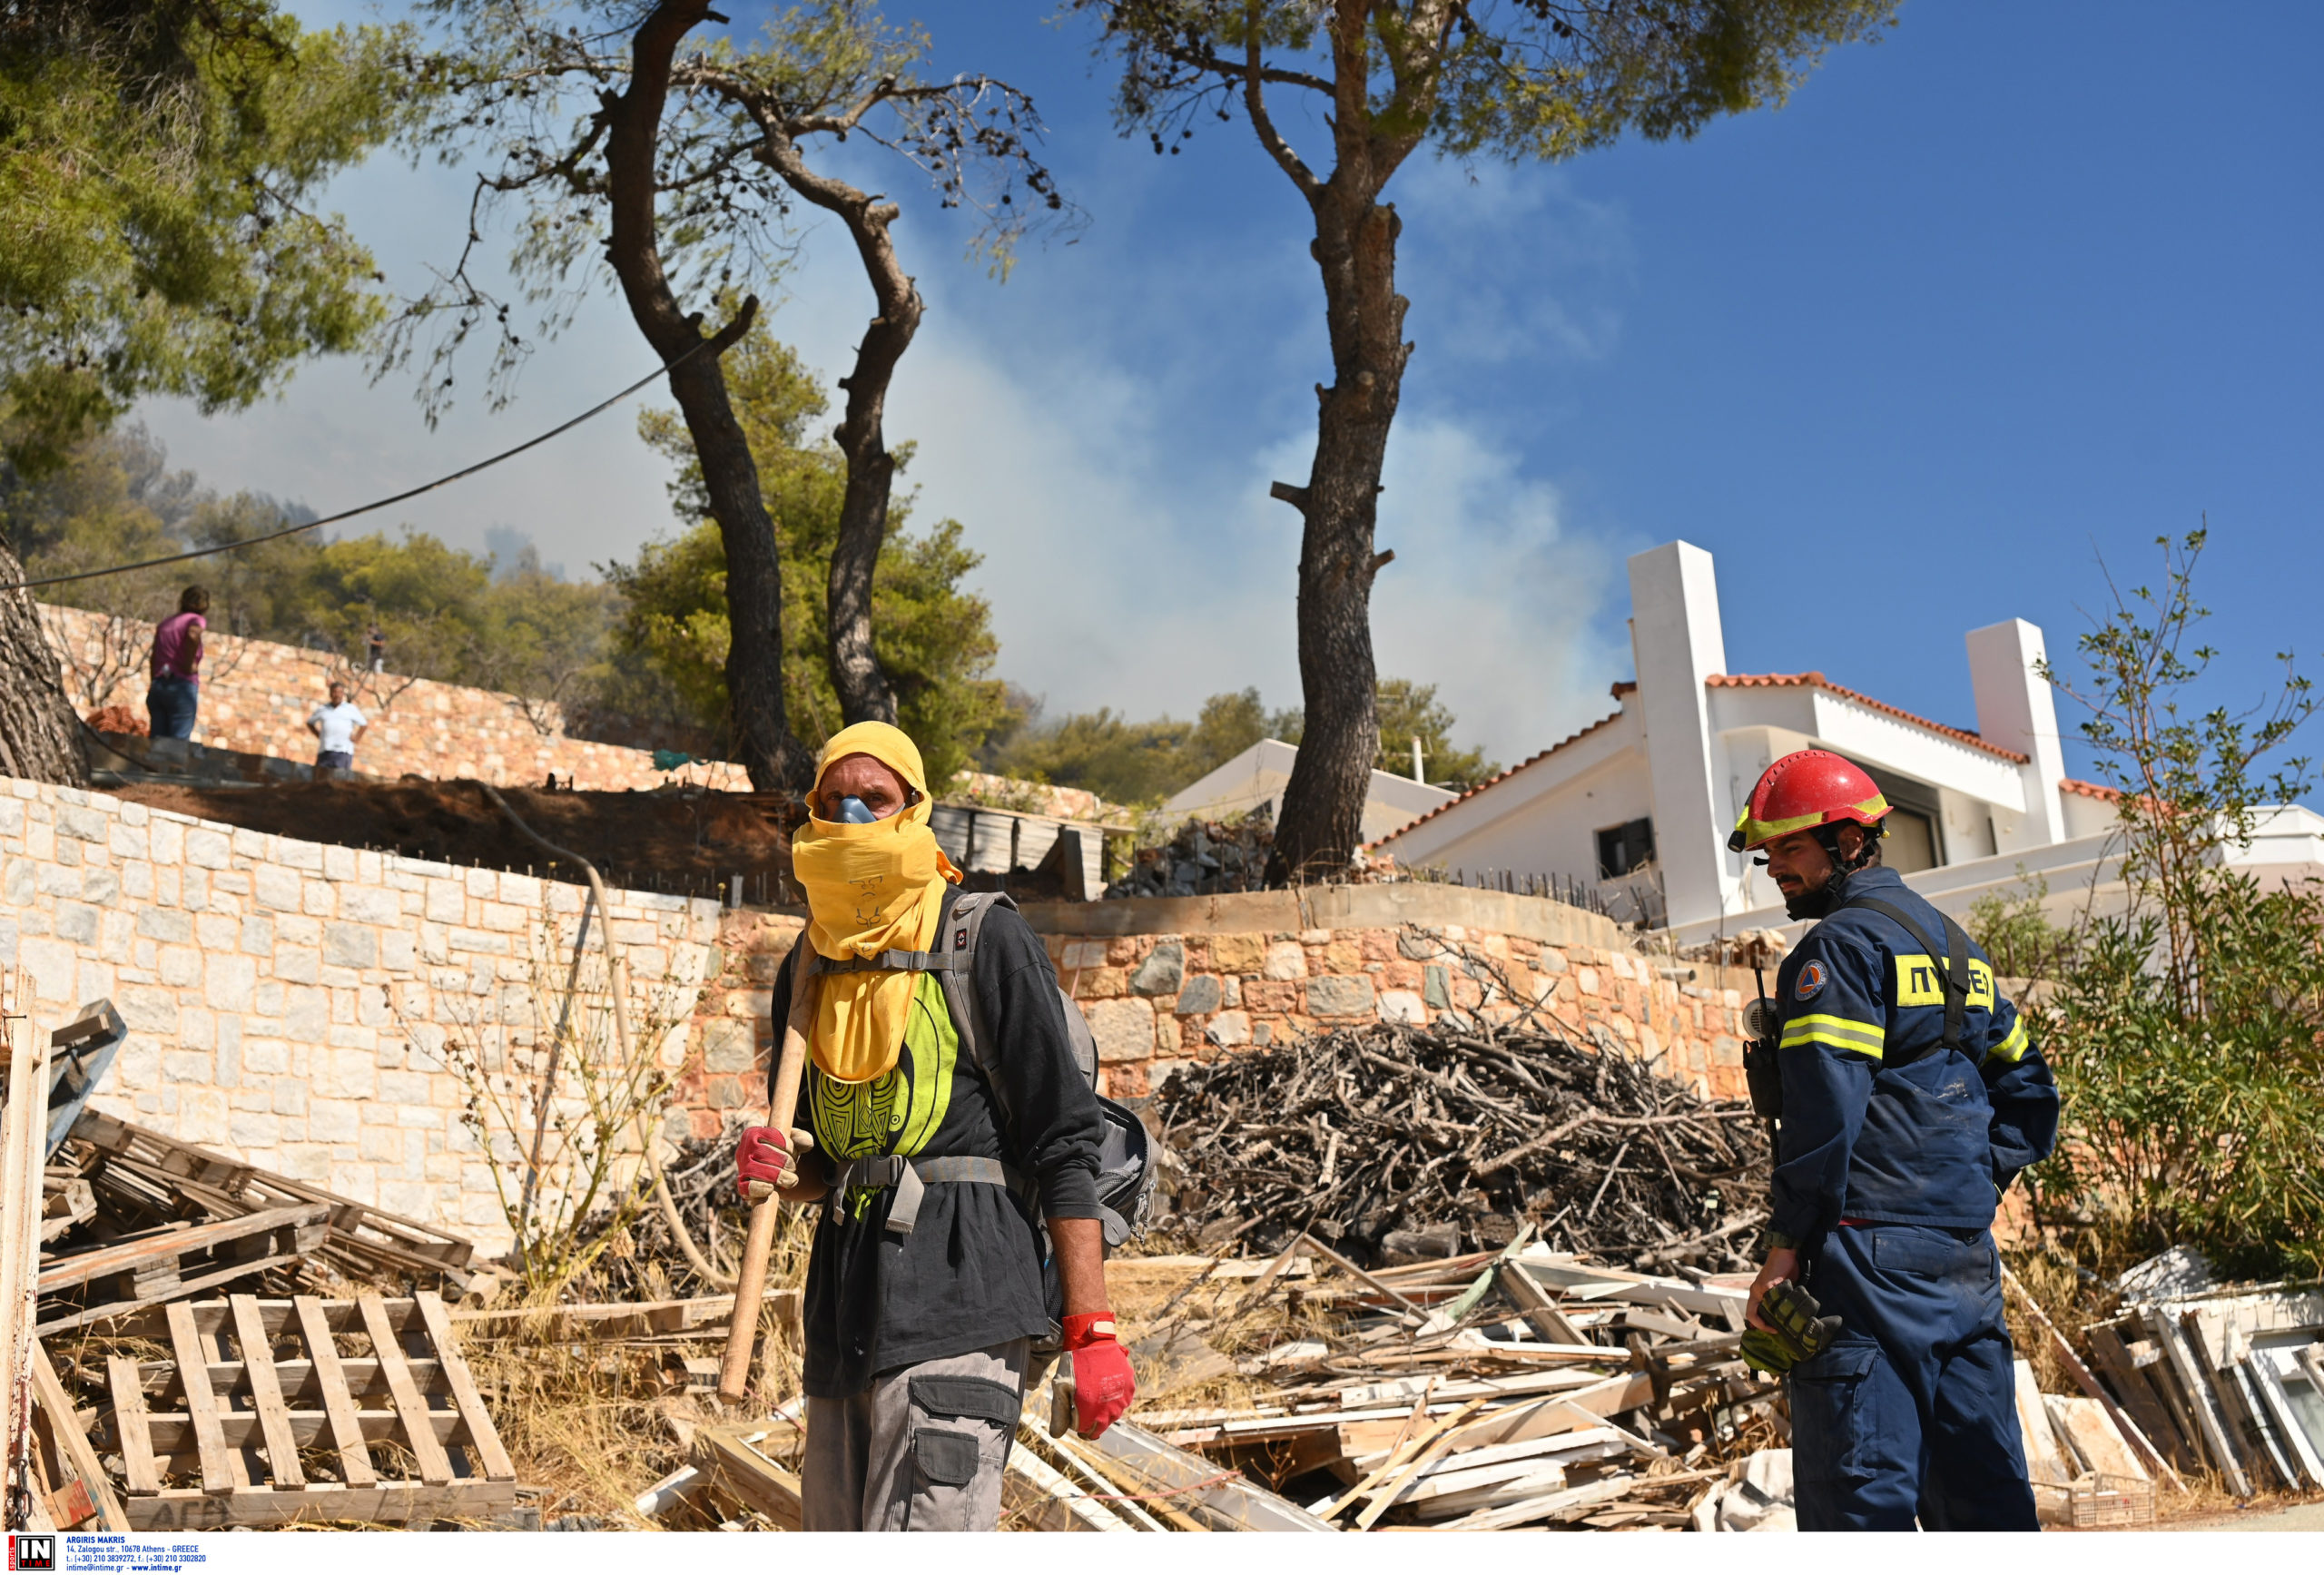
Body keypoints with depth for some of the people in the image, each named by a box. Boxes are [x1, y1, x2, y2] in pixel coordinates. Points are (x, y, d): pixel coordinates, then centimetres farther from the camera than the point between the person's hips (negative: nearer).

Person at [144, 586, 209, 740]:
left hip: (158, 686, 6)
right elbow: (193, 635, -22)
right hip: (183, 686, -6)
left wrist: (154, 683, 16)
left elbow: (154, 656, 16)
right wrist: (190, 665, -12)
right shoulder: (197, 619, 2)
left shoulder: (165, 622, 21)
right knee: (179, 743, -9)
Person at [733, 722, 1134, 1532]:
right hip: (847, 1294, 7)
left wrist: (1091, 1329, -13)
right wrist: (779, 1166, -2)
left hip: (959, 1289, -7)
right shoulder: (810, 967, 15)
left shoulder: (986, 940, -4)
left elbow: (1064, 1144, -7)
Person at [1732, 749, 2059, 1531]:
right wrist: (1973, 1187, 18)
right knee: (1982, 1476, 11)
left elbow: (1825, 1107, -18)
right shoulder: (1950, 942, 19)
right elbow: (2029, 1090, 23)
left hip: (1869, 1247, -9)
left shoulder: (1841, 945, -9)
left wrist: (1785, 1244, -13)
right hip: (1968, 1249, 9)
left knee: (1860, 1483, -8)